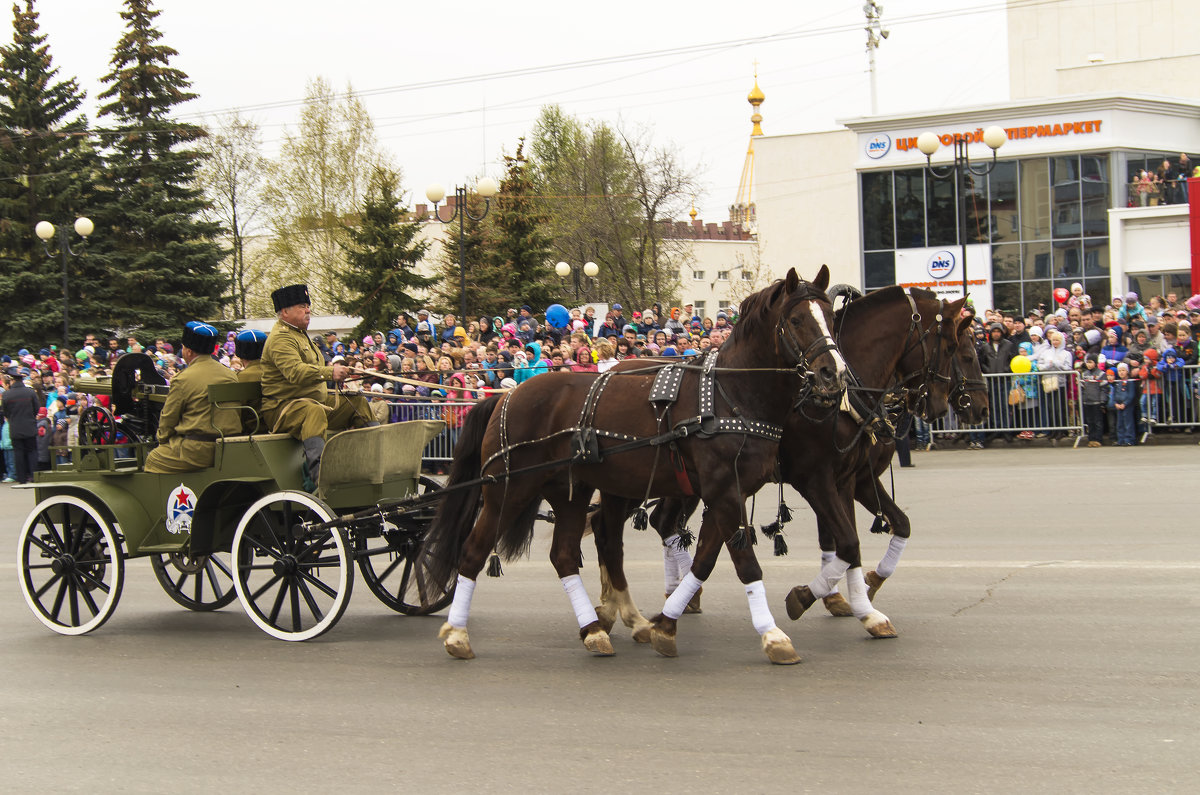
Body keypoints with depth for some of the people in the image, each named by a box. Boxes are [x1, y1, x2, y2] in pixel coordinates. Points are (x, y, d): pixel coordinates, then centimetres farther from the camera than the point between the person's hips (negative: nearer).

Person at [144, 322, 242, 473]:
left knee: (152, 460, 10)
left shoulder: (183, 380, -11)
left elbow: (168, 419, -3)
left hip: (199, 451, -7)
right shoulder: (231, 375, 9)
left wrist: (163, 439, 17)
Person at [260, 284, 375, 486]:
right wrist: (329, 372, -38)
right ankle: (319, 473, -57)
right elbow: (295, 372, -31)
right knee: (313, 412, -42)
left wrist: (333, 368, 19)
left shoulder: (299, 334, 22)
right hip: (282, 407, -11)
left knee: (358, 403, 8)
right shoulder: (280, 338, -14)